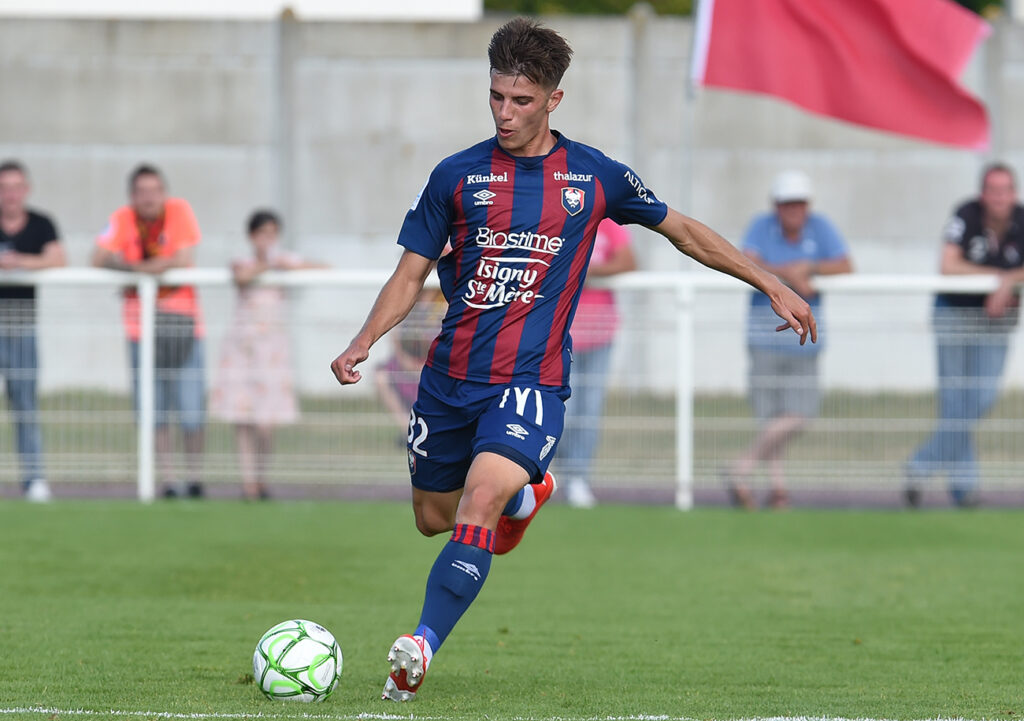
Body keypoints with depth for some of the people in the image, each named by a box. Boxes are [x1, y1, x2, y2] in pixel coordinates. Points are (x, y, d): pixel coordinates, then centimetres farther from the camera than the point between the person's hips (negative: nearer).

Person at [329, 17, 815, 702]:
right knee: (435, 518, 13)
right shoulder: (458, 175, 1)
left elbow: (683, 230, 15)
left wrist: (774, 286, 15)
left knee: (481, 502, -25)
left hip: (531, 381, -3)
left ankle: (423, 646, -27)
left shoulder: (594, 176, 1)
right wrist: (363, 344, -11)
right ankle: (526, 494, 45)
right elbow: (410, 275, 6)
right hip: (450, 376, 3)